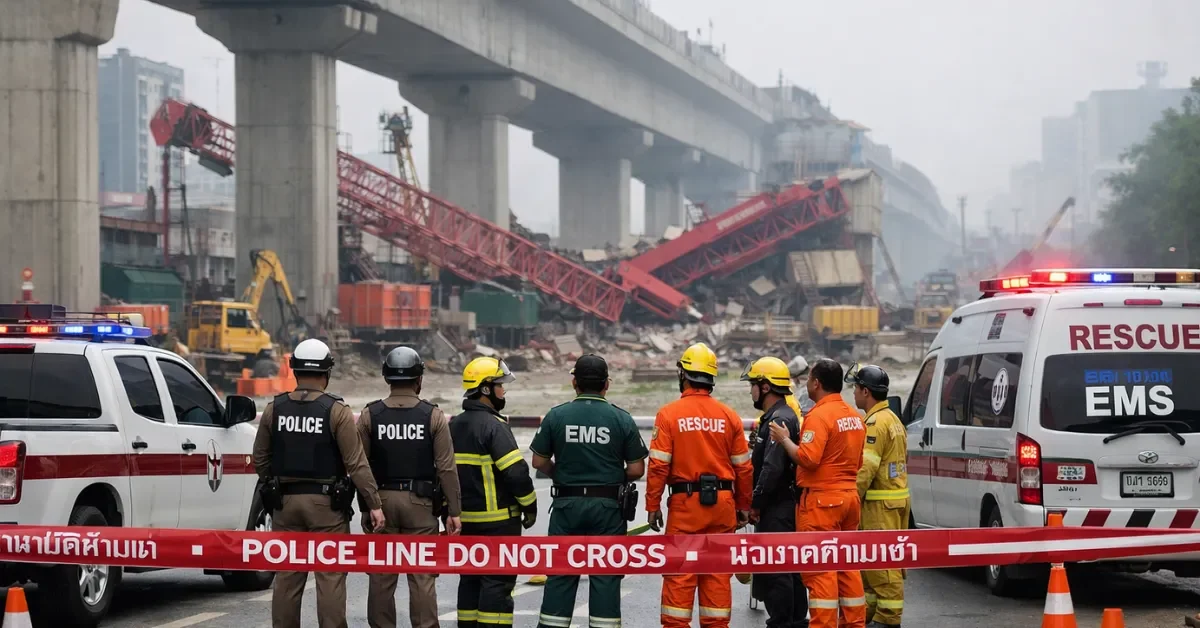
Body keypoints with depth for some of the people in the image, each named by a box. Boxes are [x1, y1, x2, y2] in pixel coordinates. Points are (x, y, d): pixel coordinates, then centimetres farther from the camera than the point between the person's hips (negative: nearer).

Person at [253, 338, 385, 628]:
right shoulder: (336, 411, -9)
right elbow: (356, 463, -12)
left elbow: (260, 459, 8)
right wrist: (374, 504, -8)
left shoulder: (274, 409, 2)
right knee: (330, 578, -2)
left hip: (285, 502, 4)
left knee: (287, 578, 9)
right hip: (326, 505, -4)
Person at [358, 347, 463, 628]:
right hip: (419, 502, -1)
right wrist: (453, 511, -2)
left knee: (382, 578, 6)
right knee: (422, 578, 0)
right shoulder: (433, 416, -3)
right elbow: (446, 467, -6)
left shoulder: (369, 415, 0)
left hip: (381, 500, 1)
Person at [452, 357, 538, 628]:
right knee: (498, 580, -5)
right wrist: (529, 505, -9)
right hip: (498, 519, -8)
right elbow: (516, 471, -21)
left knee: (470, 579, 14)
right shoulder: (493, 426, -16)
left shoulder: (454, 426, 11)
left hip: (465, 518, 8)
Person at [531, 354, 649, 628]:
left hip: (567, 504, 1)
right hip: (607, 506, -1)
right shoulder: (622, 419, -5)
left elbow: (539, 461, 2)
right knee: (605, 574, 3)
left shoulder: (556, 416, -3)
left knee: (560, 574, 7)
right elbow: (636, 469, -3)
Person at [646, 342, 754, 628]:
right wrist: (743, 506, 16)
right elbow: (743, 467, 6)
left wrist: (653, 506, -2)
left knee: (679, 573, 2)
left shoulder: (669, 414, -7)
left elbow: (658, 465, -9)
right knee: (718, 572, 9)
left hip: (685, 501, -3)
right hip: (722, 502, 3)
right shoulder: (729, 416, 3)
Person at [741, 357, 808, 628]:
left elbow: (772, 468, -24)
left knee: (771, 570, -9)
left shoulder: (780, 420, -16)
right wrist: (759, 503, 17)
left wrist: (756, 504, -17)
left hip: (776, 510, -11)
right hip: (786, 505, 11)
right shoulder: (775, 417, 17)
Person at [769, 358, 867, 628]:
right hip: (849, 495, 8)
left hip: (821, 500, -8)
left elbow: (807, 458, -22)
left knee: (820, 568, -7)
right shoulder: (854, 416, 12)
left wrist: (785, 439, -9)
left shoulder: (819, 415, -15)